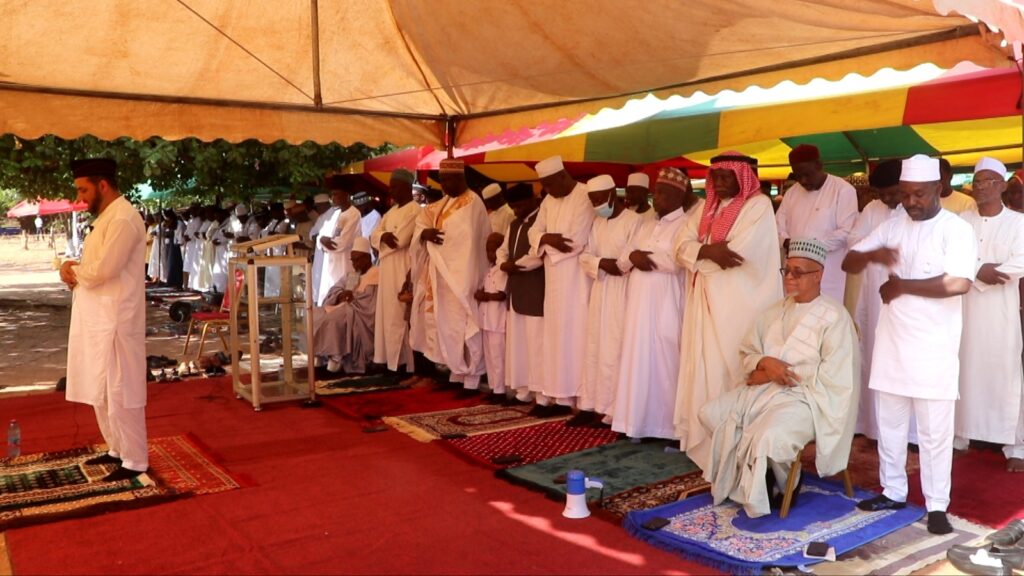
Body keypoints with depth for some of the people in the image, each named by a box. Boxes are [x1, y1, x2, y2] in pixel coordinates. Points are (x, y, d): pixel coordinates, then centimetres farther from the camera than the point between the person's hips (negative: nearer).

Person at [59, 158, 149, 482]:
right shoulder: (106, 217, 16)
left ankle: (134, 461, 6)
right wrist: (74, 272, -2)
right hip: (97, 320, 10)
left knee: (120, 393, -3)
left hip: (115, 321, -10)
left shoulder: (123, 219, -16)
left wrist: (73, 270, -3)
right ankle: (117, 449, 30)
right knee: (100, 391, 17)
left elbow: (102, 270, -22)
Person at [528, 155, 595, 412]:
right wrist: (546, 238, -14)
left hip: (575, 277, -7)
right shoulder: (549, 200, 13)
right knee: (553, 334, 9)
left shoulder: (585, 197, -12)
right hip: (553, 278, 7)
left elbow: (577, 240, -20)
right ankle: (552, 391, 15)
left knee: (571, 334, -3)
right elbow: (534, 231, 9)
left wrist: (546, 243, -7)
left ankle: (567, 395, 4)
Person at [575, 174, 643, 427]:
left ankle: (614, 411, 1)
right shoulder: (597, 223, 13)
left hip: (622, 291, -7)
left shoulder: (635, 221, -10)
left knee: (614, 351, -6)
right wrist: (602, 263, -11)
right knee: (594, 349, 9)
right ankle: (590, 405, 17)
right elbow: (585, 256, 9)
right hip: (599, 289, 7)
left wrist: (601, 263, -7)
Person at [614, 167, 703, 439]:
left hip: (664, 305, -7)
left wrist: (645, 254, -6)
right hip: (638, 304, 7)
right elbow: (624, 261, 15)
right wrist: (633, 256, -7)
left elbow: (676, 261, -19)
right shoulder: (646, 226, 18)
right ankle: (639, 421, 16)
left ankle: (668, 426, 4)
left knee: (663, 361, -4)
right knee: (638, 359, 8)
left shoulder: (685, 224, -4)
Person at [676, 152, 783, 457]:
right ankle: (704, 436, 15)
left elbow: (739, 253, -17)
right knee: (703, 369, 7)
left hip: (739, 303, -7)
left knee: (731, 371, -5)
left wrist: (700, 253, -5)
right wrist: (707, 251, -15)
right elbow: (683, 248, 6)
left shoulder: (758, 206, -4)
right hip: (706, 302, 7)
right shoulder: (707, 208, 17)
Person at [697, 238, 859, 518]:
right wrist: (765, 363, -11)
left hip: (808, 397, -7)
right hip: (763, 389, 7)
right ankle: (749, 476, 3)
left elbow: (832, 374, -15)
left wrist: (786, 374, -13)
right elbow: (747, 352, 13)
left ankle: (786, 479, 1)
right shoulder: (775, 311, 14)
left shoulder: (834, 316, -7)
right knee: (711, 414, -12)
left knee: (768, 437, -34)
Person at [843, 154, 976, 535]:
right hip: (891, 343, 5)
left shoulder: (956, 229, -8)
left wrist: (902, 286, -14)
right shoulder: (892, 226, 8)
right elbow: (848, 264, 6)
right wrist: (872, 254, -15)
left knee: (935, 430, 3)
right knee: (888, 423, 13)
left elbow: (958, 283, -22)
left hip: (933, 348, -5)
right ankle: (893, 491, 27)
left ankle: (937, 504, 15)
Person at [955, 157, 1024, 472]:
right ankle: (959, 436, 19)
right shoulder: (961, 220, 7)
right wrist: (982, 270, -16)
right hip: (964, 308, 2)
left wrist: (977, 271, -12)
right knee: (964, 372, 8)